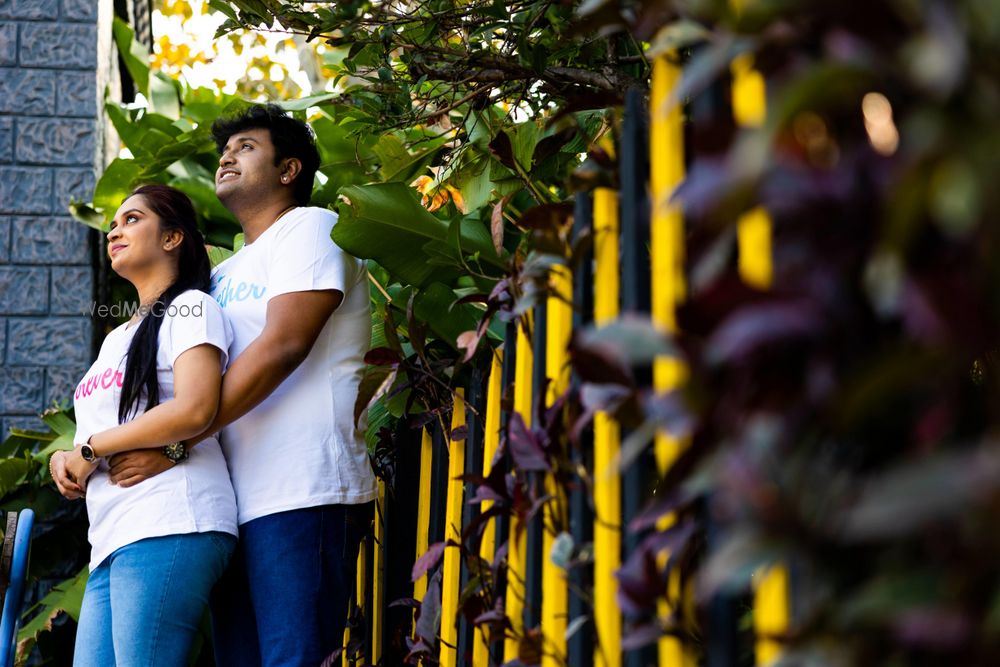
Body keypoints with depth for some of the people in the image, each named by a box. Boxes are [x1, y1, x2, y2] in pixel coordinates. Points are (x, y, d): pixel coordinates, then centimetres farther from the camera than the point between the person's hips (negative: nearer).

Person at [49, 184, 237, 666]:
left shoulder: (190, 308, 3)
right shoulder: (118, 337, 29)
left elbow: (194, 410, -14)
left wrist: (91, 447, -5)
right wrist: (67, 460, 6)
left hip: (168, 530, -8)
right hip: (111, 538, 8)